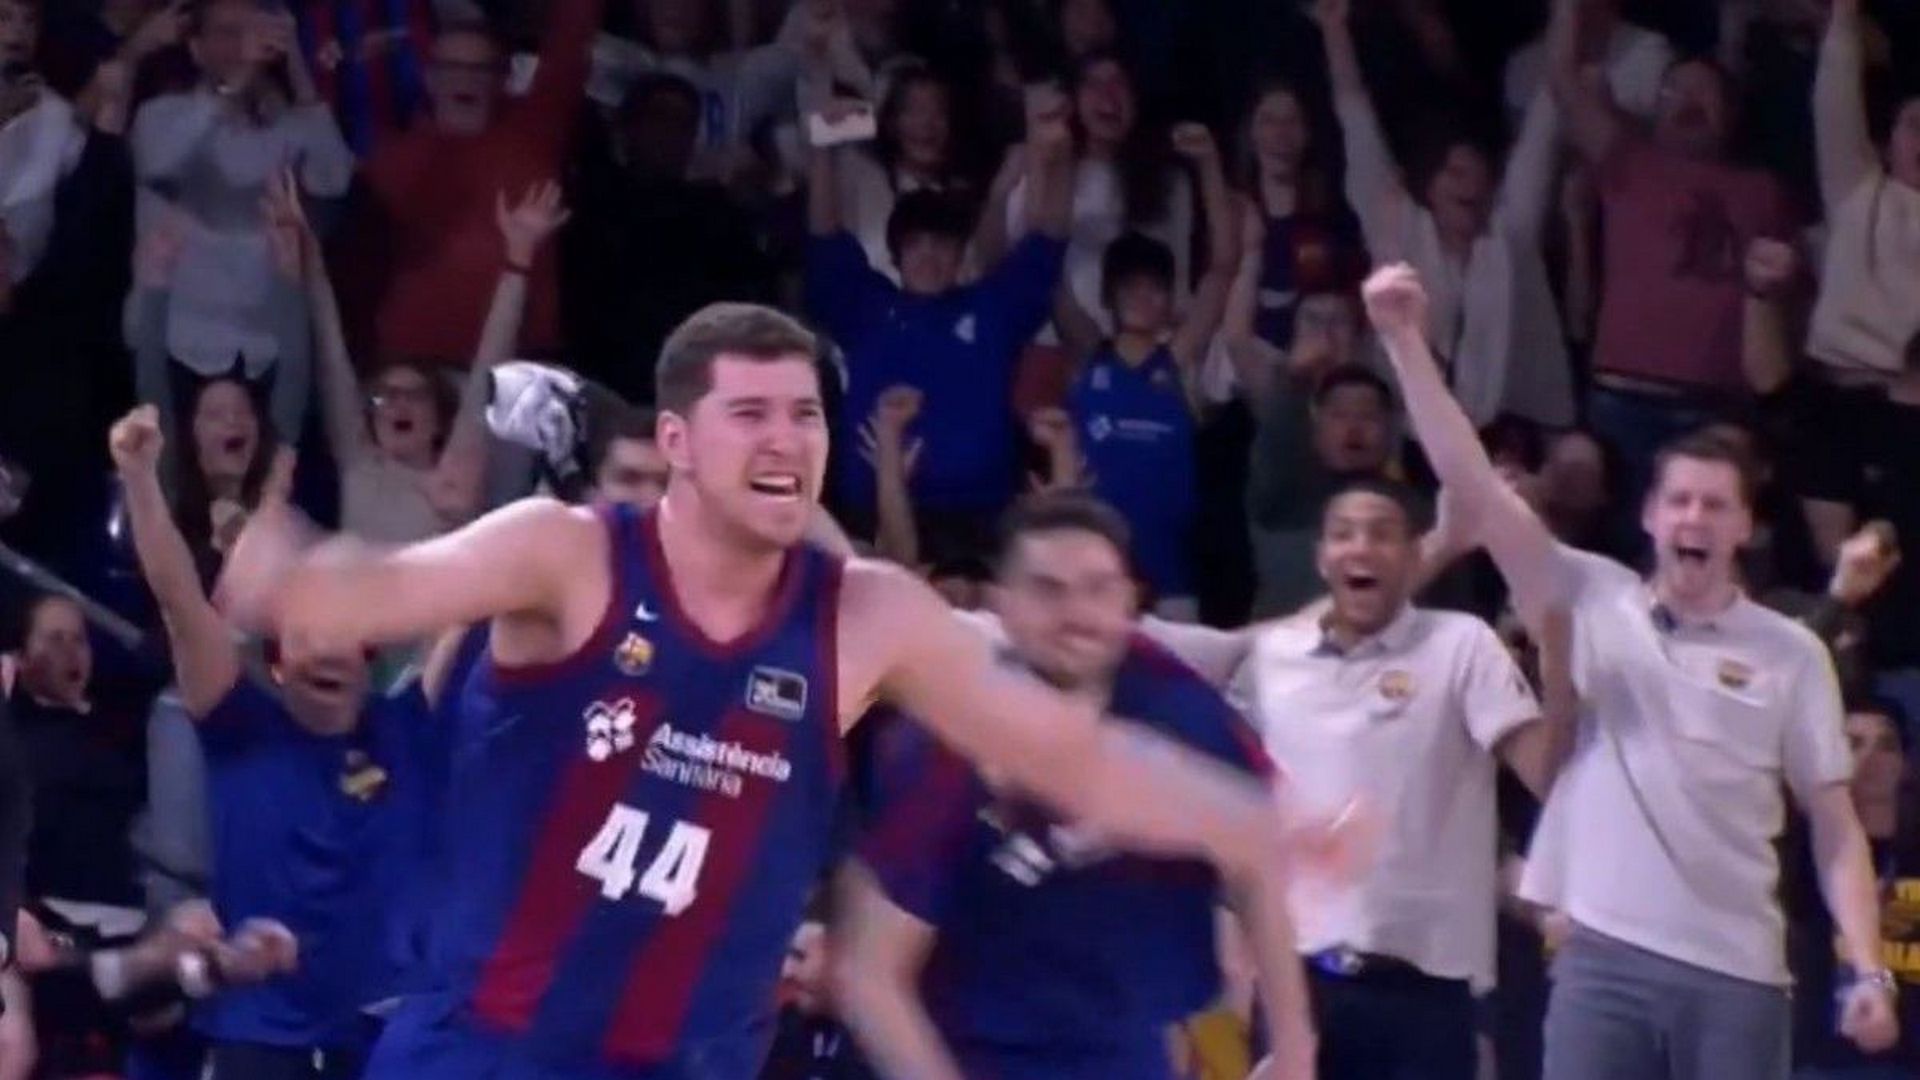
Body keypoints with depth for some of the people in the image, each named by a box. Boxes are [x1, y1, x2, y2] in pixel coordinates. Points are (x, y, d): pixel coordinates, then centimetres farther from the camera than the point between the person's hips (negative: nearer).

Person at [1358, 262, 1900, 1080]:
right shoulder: (1592, 603, 7)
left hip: (1737, 972, 0)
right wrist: (1404, 339, -9)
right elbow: (1472, 481, 0)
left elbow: (1835, 826, 5)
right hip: (1605, 953, 0)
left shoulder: (1792, 654, 5)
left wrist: (1868, 971, -6)